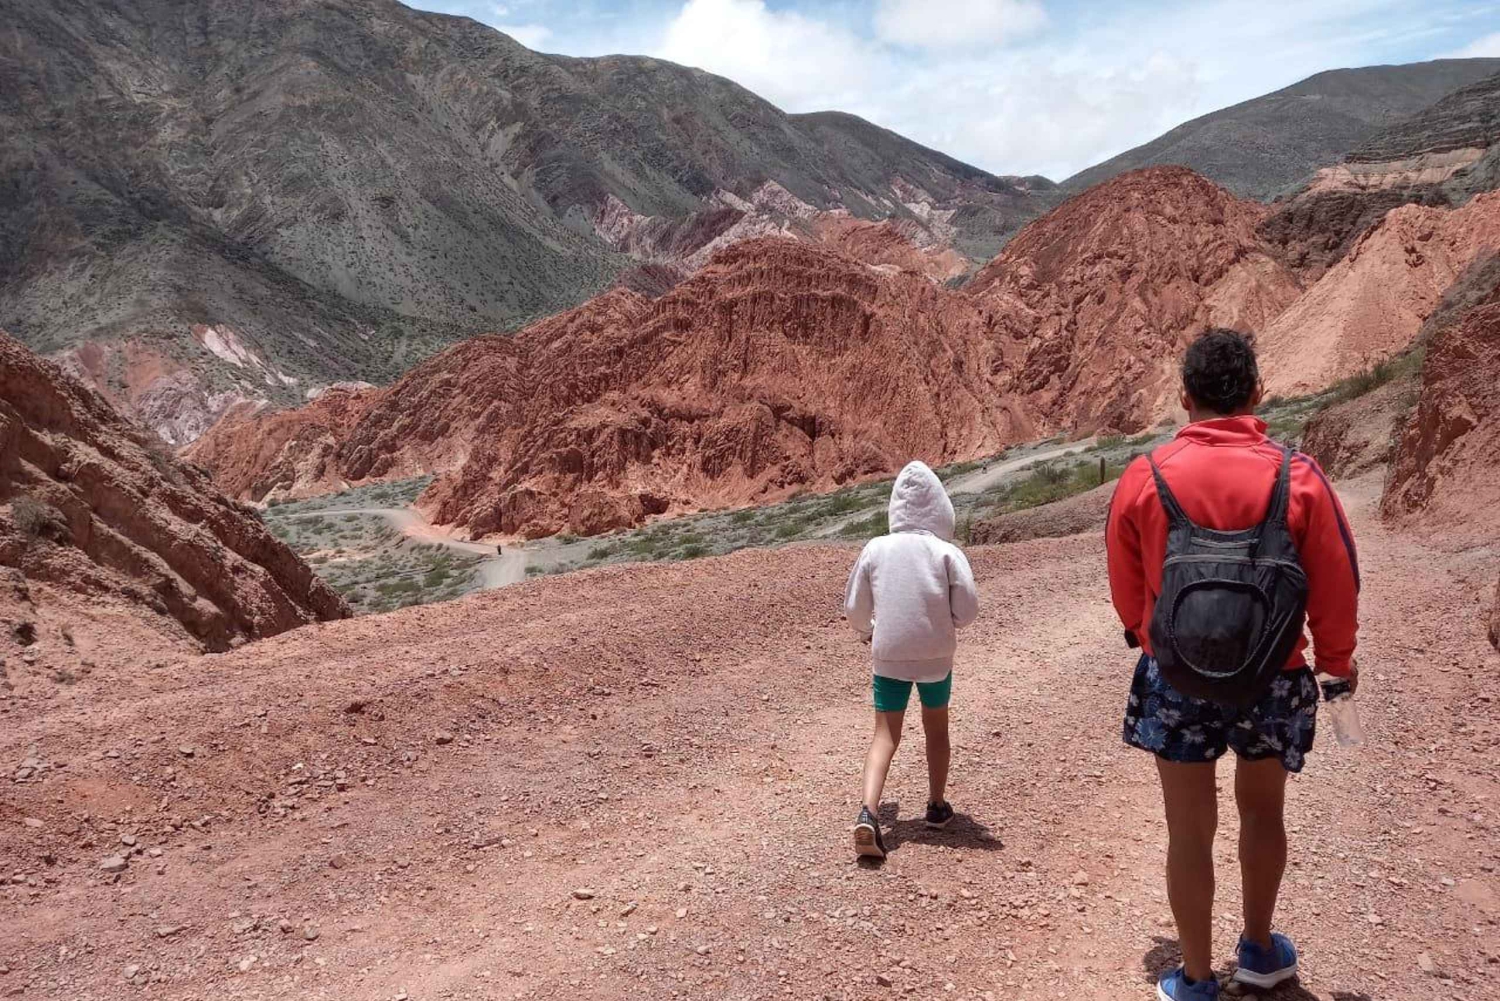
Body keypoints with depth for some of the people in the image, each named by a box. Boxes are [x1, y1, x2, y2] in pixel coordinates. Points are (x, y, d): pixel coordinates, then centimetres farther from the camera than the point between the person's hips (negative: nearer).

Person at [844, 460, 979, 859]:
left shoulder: (876, 549, -5)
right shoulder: (946, 553, -10)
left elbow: (854, 608, 2)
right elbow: (968, 608, -11)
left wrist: (868, 633, 22)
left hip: (888, 658, 1)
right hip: (936, 657, -1)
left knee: (886, 736, 5)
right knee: (936, 728, 20)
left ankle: (868, 812, -13)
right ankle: (937, 805, 32)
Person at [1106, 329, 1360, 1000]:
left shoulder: (1145, 477, -10)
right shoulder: (1298, 477, -11)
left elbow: (1124, 582, 4)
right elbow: (1336, 585, -3)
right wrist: (1337, 659, 16)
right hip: (1272, 676, 1)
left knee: (1191, 830, 10)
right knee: (1262, 812, 24)